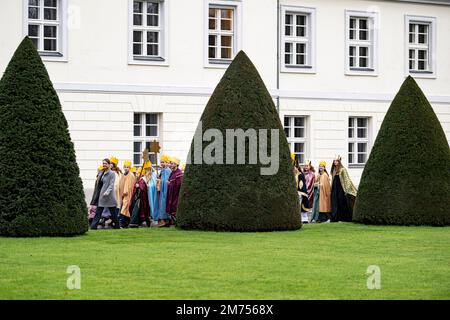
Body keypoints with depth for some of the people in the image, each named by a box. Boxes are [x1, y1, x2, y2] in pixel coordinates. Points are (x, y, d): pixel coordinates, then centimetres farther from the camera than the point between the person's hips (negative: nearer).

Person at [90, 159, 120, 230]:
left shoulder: (111, 173, -8)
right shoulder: (102, 173, 13)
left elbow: (111, 185, -15)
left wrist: (107, 192, -28)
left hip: (109, 195, -7)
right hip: (102, 195, 7)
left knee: (113, 212, 2)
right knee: (98, 211, 1)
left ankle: (116, 226, 11)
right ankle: (93, 226, 0)